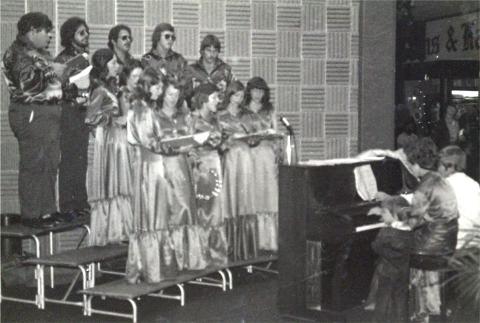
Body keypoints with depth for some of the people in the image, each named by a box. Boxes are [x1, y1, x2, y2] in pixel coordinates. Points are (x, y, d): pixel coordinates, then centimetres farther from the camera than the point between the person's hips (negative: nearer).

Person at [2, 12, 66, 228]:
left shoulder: (42, 53, 20)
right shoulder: (18, 52, -8)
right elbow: (26, 81, -22)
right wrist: (50, 71, -17)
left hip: (49, 112, 9)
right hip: (31, 114, -9)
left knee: (51, 163, 11)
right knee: (33, 164, -7)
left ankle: (47, 210, 19)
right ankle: (31, 214, -1)